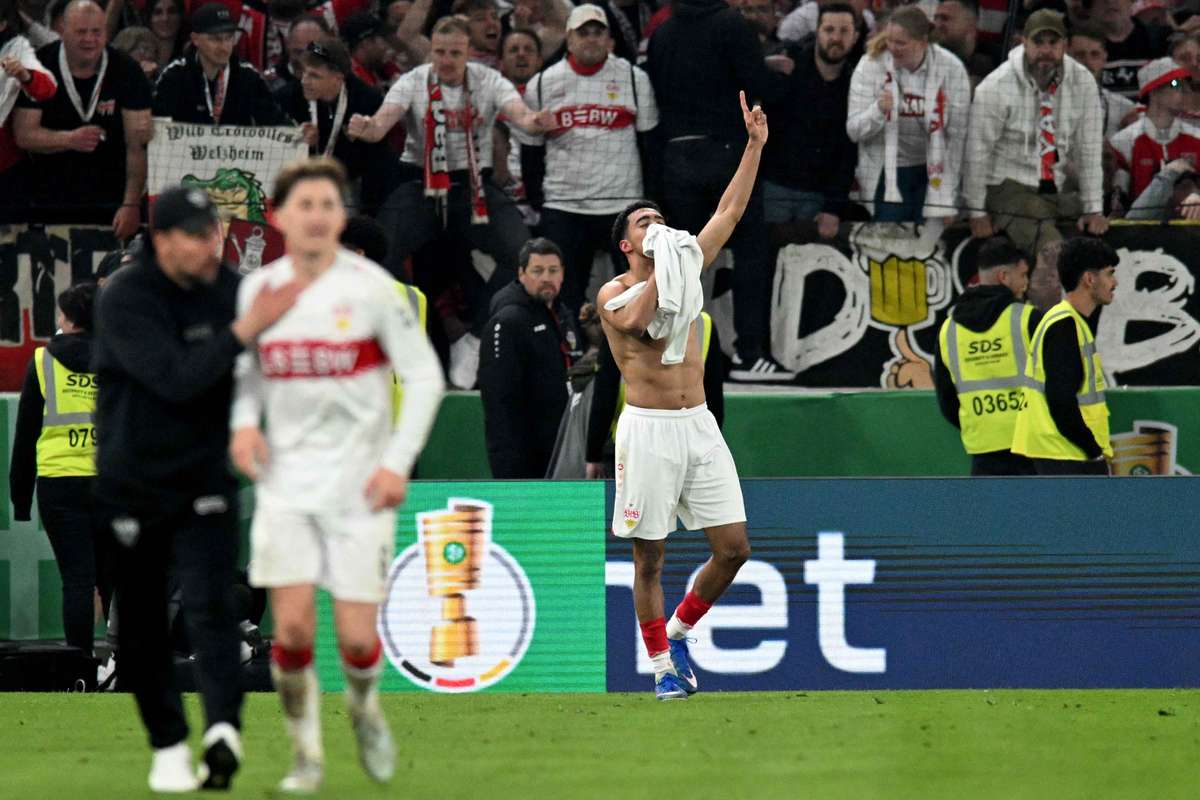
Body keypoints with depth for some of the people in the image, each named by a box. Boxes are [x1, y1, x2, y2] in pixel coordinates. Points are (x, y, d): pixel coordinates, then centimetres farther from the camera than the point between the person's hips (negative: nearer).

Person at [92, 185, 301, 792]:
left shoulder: (227, 287, -2)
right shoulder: (124, 299, -15)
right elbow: (176, 378, -26)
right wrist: (245, 329, -31)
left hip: (205, 480, 1)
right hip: (132, 485, -1)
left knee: (210, 606, -16)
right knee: (142, 624, 5)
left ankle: (223, 730, -28)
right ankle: (168, 746, 16)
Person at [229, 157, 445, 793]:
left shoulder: (369, 288, -9)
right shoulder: (258, 287, 1)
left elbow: (424, 376, -4)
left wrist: (398, 462, -11)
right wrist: (244, 423, -3)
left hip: (360, 484, -2)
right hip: (286, 483, 2)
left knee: (357, 636, -4)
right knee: (292, 626, -10)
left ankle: (364, 709, 31)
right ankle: (306, 756, 8)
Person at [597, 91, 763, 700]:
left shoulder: (686, 268, 14)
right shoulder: (613, 293, -1)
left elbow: (730, 213, 15)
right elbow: (635, 321, -24)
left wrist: (755, 147, 11)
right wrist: (661, 271, -15)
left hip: (699, 426, 5)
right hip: (648, 428, -5)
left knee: (733, 547, -1)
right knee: (649, 557, -1)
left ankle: (678, 629, 20)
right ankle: (663, 664, 9)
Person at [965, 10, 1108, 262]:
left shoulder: (1083, 81, -1)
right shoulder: (997, 87, -11)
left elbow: (1089, 148, 2)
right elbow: (977, 152, -6)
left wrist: (1094, 210, 0)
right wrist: (977, 212, -3)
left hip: (1059, 186, 5)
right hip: (1010, 188, -5)